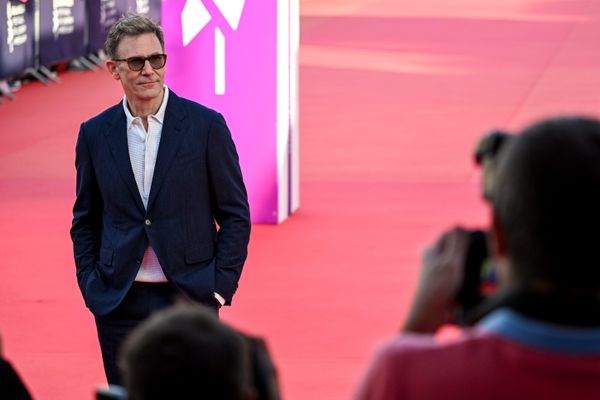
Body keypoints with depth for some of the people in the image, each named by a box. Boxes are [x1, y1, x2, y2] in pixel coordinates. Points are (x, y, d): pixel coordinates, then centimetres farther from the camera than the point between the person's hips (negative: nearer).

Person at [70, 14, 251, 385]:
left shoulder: (206, 125, -2)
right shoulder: (95, 134, 5)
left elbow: (235, 213, 1)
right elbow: (85, 221, 13)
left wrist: (221, 285, -6)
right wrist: (90, 285, 3)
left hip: (190, 298, -2)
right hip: (119, 303, 2)